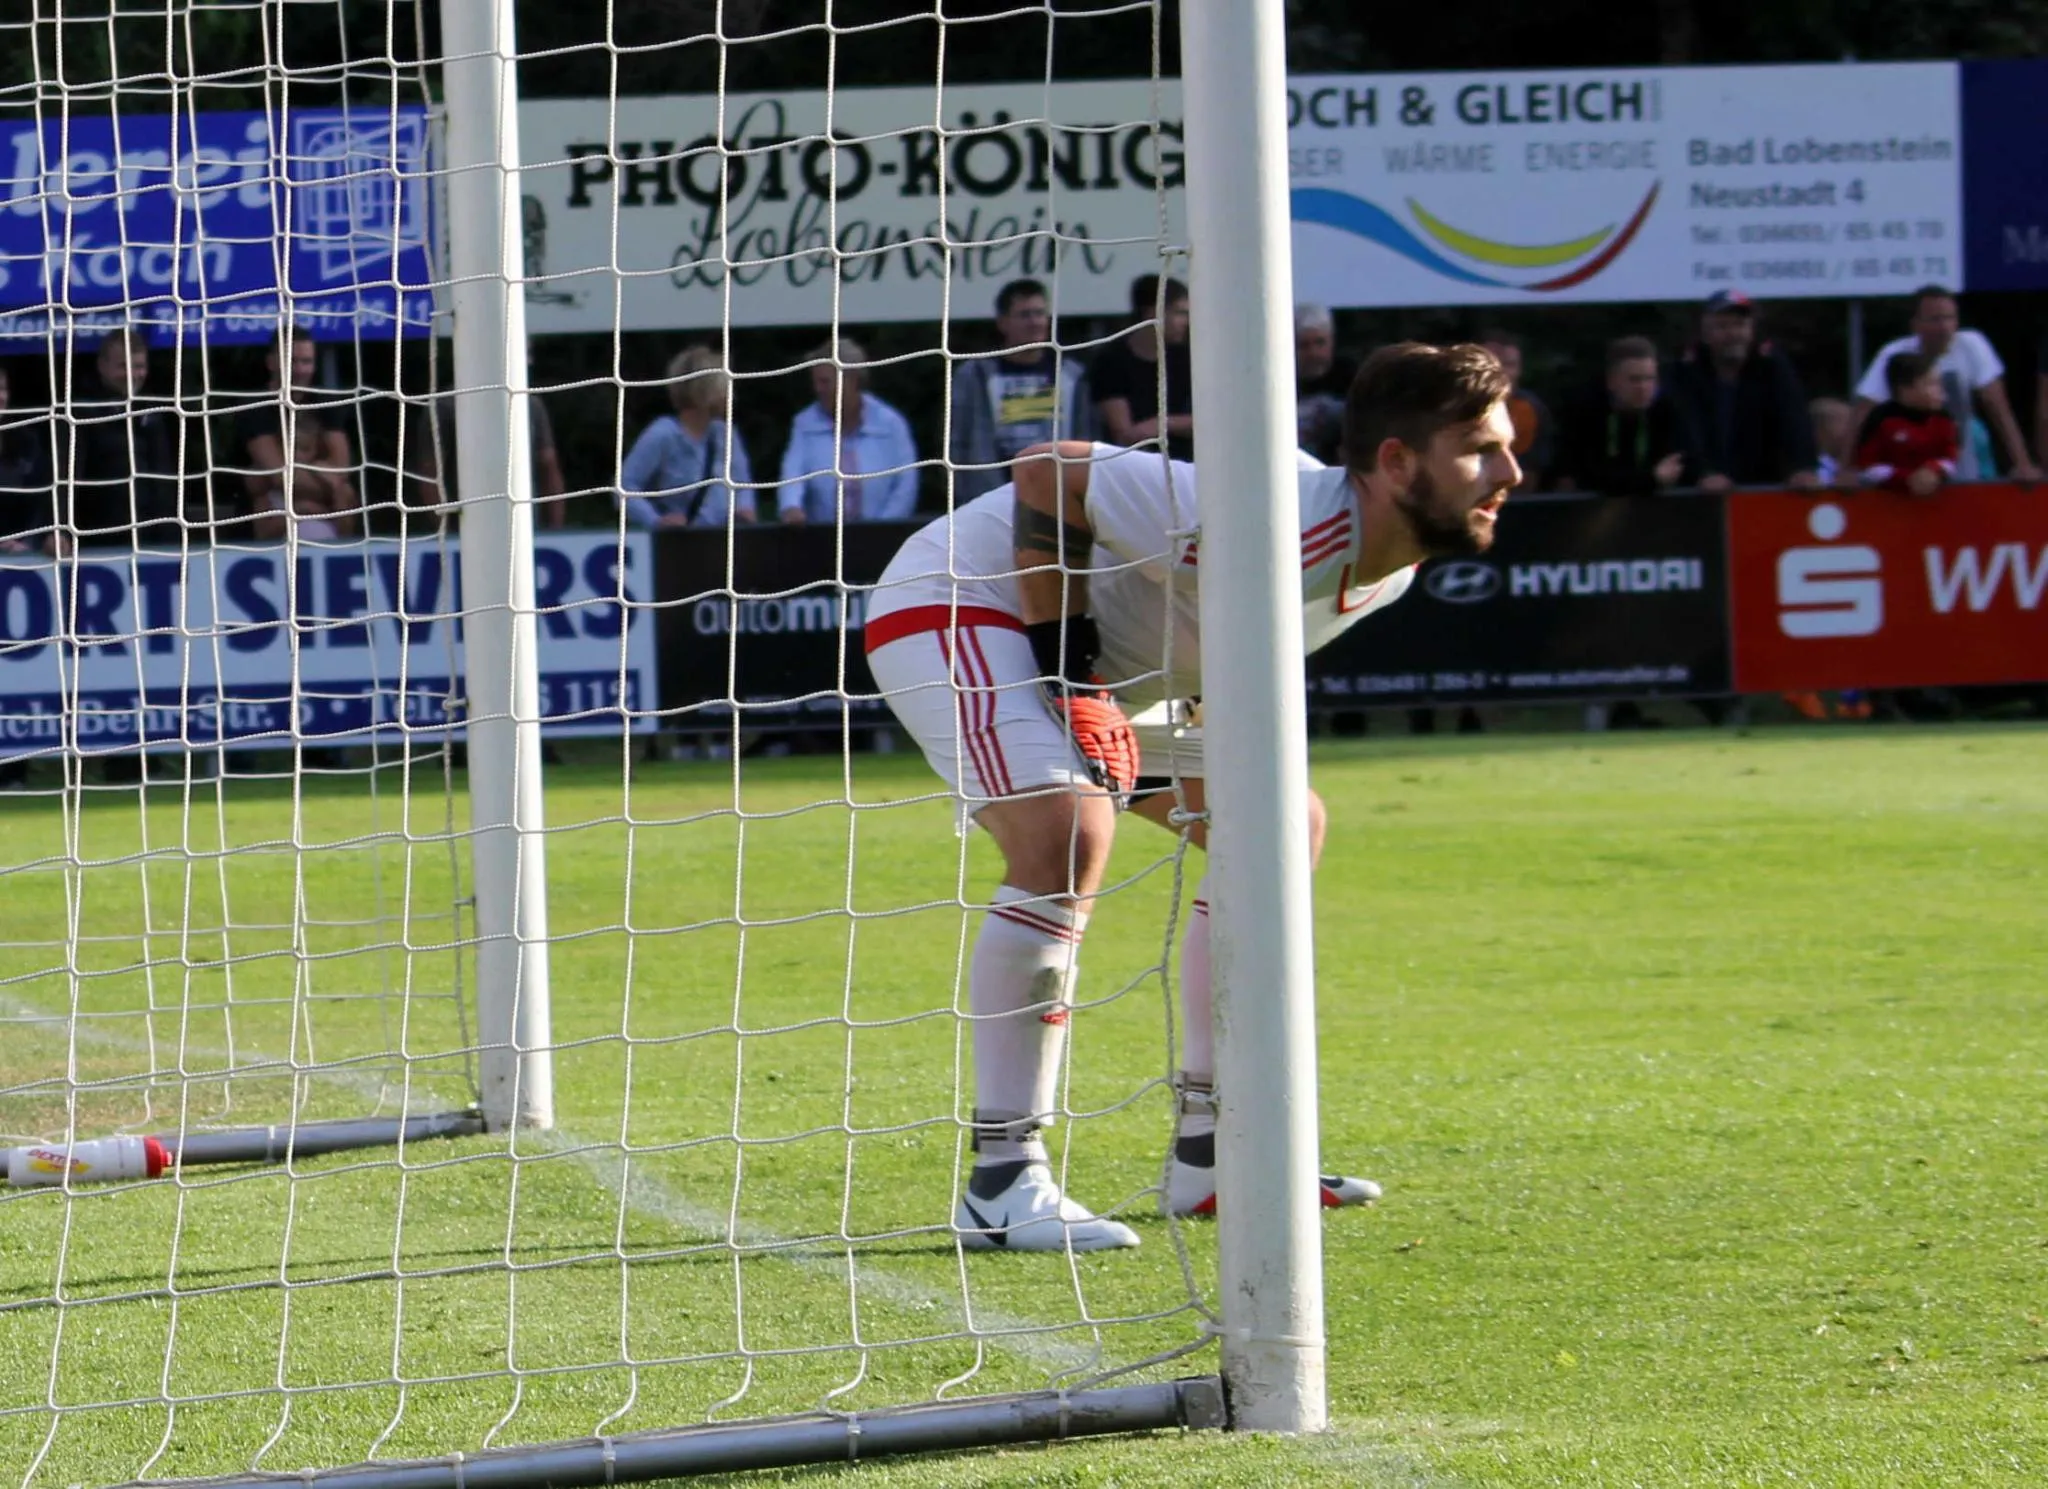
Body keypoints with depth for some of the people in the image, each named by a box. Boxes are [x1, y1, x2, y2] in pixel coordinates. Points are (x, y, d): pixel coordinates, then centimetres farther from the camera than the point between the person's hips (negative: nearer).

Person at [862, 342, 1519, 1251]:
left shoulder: (1389, 567, -4)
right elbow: (1045, 475, -29)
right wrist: (1070, 667, -24)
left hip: (1092, 659, 10)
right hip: (953, 605, -10)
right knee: (1068, 835, -31)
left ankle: (1207, 1153, 14)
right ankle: (1001, 1183, -26)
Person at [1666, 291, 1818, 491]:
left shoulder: (1772, 362, -4)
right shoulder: (1688, 369, -6)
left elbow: (1793, 417, -16)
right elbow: (1688, 427, -18)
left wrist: (1803, 468, -33)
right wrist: (1707, 473, -36)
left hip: (1767, 486, 1)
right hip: (1707, 495, -1)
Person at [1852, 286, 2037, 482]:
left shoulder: (1971, 345, -10)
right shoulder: (1893, 355, -14)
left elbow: (1998, 409, -10)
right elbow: (1863, 417, -17)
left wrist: (2023, 464, -18)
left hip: (1963, 479, 1)